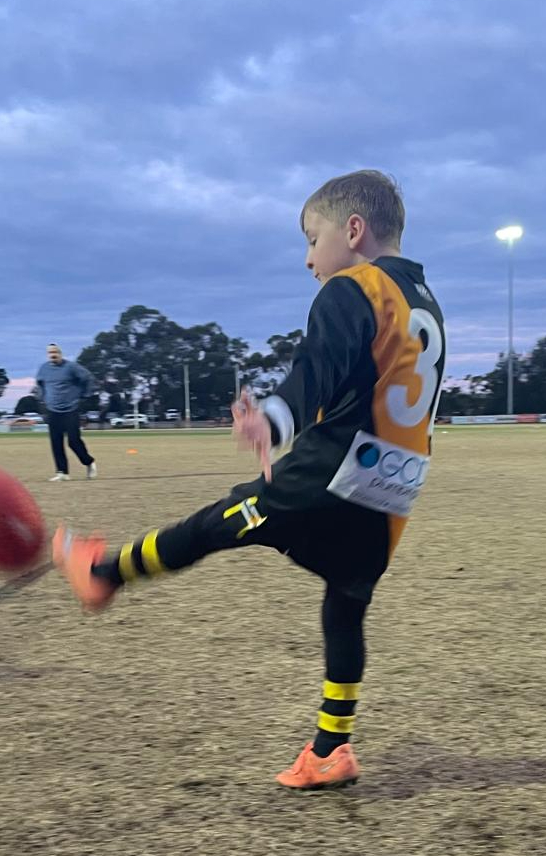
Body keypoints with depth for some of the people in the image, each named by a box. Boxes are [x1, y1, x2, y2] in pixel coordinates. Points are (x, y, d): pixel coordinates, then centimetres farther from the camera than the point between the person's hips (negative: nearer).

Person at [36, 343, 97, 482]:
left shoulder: (71, 367, -9)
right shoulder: (43, 368, 5)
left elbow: (87, 377, -1)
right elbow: (39, 382, 26)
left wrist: (83, 394, 0)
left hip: (70, 410, -4)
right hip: (52, 411, 4)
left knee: (74, 441, -7)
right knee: (56, 443, -1)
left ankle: (89, 462, 17)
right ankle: (62, 472, 4)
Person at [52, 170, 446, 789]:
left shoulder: (349, 290, -8)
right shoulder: (426, 306, 20)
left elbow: (319, 369, -29)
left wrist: (276, 419, -43)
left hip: (329, 477, -8)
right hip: (390, 498, 8)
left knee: (216, 525, 8)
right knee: (345, 608, 14)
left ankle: (104, 572, 26)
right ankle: (331, 751, 16)